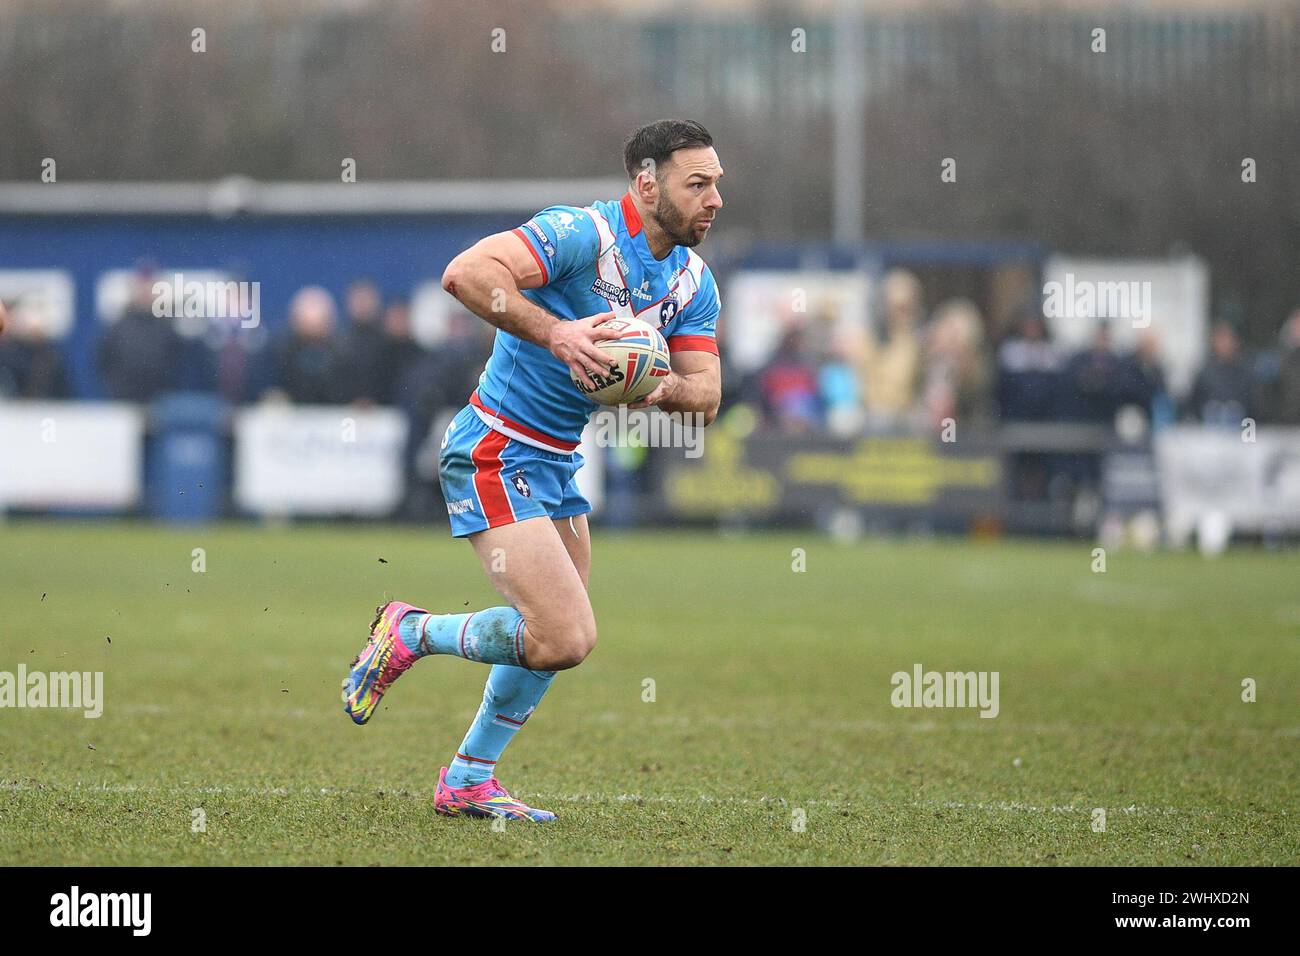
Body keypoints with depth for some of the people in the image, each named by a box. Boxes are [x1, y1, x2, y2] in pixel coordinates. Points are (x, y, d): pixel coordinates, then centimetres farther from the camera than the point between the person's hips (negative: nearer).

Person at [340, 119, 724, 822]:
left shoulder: (693, 282, 6)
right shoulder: (583, 234, -20)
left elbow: (706, 392, 2)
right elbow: (466, 273, -31)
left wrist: (666, 387, -20)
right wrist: (553, 331, -38)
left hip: (556, 465, 9)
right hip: (496, 455, -9)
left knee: (557, 636, 16)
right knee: (565, 638, -17)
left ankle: (468, 780, 30)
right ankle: (409, 633, 4)